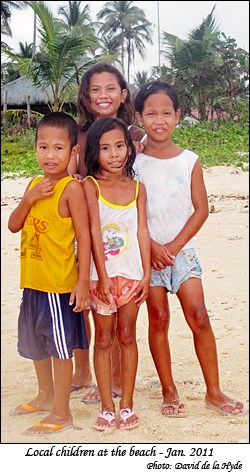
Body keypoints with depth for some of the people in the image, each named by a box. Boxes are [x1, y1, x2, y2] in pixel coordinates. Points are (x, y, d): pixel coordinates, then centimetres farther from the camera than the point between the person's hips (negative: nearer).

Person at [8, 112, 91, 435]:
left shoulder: (72, 187, -13)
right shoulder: (35, 184, 8)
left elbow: (84, 235, -15)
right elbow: (13, 225, 6)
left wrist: (83, 281, -19)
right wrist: (29, 199, -10)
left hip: (60, 283, -8)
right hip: (32, 281, 8)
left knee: (60, 346, 3)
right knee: (36, 342, 22)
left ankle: (61, 414, 17)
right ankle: (45, 396, 42)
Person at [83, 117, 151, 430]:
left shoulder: (137, 188, 3)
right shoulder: (90, 185, -6)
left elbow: (142, 233, 3)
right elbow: (94, 232, -11)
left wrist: (146, 274, -2)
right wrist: (103, 277, -15)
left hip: (132, 274, 2)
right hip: (100, 275, -2)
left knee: (127, 336, 9)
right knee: (103, 339, 6)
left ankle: (127, 404, 20)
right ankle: (107, 407, 16)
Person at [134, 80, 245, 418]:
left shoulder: (189, 161, 1)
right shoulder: (133, 162, -1)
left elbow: (201, 210, -2)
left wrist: (174, 245, -10)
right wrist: (152, 246, -13)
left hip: (182, 249, 0)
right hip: (147, 251, 0)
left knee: (198, 317, -4)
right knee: (158, 319, 3)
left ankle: (214, 391, 9)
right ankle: (169, 391, 16)